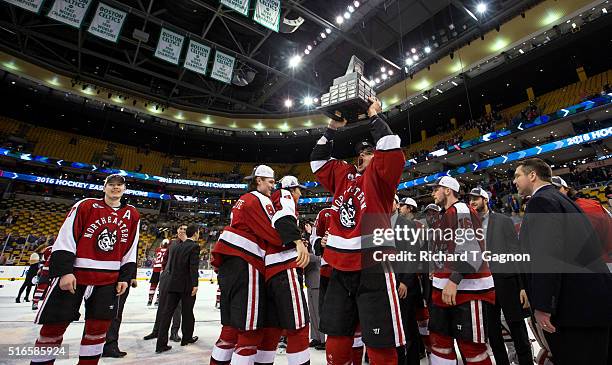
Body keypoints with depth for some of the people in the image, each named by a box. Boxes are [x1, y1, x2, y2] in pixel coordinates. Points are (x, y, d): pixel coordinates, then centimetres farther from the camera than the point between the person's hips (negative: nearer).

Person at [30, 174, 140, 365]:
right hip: (72, 274, -2)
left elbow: (130, 249, 7)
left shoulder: (132, 215, 5)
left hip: (108, 279, 2)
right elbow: (65, 239, -6)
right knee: (54, 325, 6)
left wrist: (125, 276, 4)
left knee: (99, 327, 5)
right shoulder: (85, 205, -3)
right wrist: (64, 270, -13)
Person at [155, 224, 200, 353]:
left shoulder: (175, 247, 10)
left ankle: (161, 344, 5)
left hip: (172, 284, 5)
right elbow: (194, 267, -18)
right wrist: (195, 284, -16)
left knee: (167, 312, 6)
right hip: (187, 285, -5)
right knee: (187, 312, 11)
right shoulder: (194, 247, -10)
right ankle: (187, 338, 27)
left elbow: (169, 265, 13)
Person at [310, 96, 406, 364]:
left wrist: (374, 116, -3)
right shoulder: (343, 174, 14)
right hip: (340, 267, 6)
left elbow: (391, 149, -17)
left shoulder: (380, 177, -1)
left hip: (373, 268, -5)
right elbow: (318, 159, 21)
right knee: (336, 342, 16)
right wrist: (334, 128, 14)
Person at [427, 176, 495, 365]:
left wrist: (454, 280, -28)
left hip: (467, 289, -10)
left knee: (472, 349, 0)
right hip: (445, 288, 10)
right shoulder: (447, 215, 19)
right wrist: (438, 272, 28)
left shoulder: (461, 210, -12)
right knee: (439, 341, 14)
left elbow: (470, 250, -23)